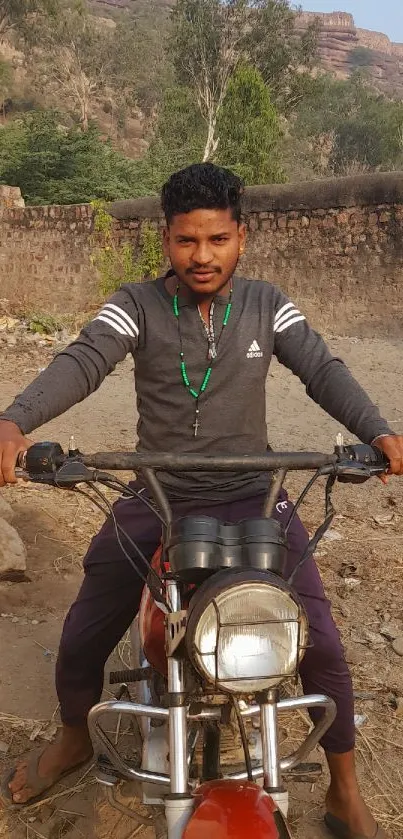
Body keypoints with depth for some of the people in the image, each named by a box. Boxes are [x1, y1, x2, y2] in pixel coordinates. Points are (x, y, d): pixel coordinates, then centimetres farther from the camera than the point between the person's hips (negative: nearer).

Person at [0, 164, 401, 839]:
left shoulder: (267, 305, 1)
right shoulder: (137, 306, -4)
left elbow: (323, 370, -6)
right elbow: (81, 361, -19)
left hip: (251, 498, 0)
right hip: (154, 499, 0)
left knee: (322, 646, -6)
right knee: (81, 639, 4)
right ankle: (75, 738, 40)